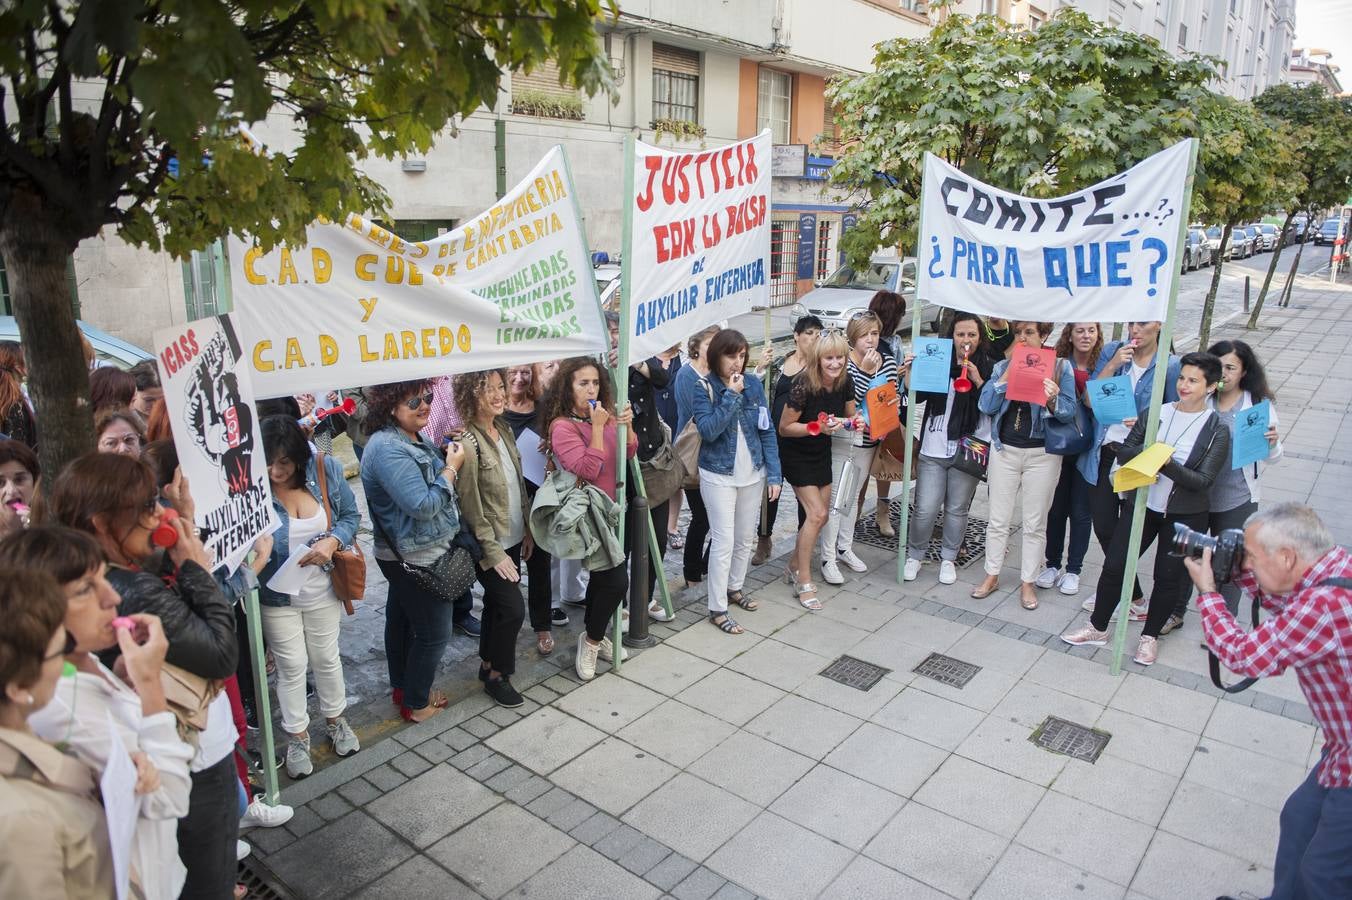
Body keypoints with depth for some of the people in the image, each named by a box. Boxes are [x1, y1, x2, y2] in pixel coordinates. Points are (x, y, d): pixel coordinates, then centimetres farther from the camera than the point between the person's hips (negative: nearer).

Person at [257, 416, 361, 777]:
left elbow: (351, 516, -2)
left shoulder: (326, 470, -13)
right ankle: (297, 737, 34)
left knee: (327, 658, 21)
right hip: (277, 598, -2)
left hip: (323, 591, 3)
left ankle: (336, 721, 44)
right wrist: (258, 549, -39)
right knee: (291, 667, 12)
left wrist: (332, 541, -21)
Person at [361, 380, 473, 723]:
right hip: (417, 558, -10)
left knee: (402, 620, 23)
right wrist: (451, 468, -20)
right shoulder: (388, 449, -25)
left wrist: (446, 455, 3)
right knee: (433, 634, 3)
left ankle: (402, 689, 40)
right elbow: (422, 505, -30)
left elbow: (426, 483, 21)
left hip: (405, 556, 10)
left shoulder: (413, 438, 5)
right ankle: (416, 704, 19)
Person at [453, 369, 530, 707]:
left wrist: (527, 529, 12)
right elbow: (471, 506, -19)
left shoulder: (503, 429, 3)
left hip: (513, 538, 8)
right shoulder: (467, 442, -22)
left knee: (496, 603, 19)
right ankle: (497, 676, 16)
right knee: (513, 609, -4)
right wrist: (494, 552, -16)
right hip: (490, 545, -8)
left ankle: (488, 664, 36)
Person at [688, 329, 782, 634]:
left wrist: (774, 474, -3)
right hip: (719, 475, -4)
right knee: (724, 541, -6)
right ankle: (717, 609, 4)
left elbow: (767, 431, 1)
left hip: (752, 474, 4)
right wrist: (730, 396, -24)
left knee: (745, 538, 15)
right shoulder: (702, 388, -10)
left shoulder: (753, 384, 0)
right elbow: (708, 430, -23)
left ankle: (734, 588, 36)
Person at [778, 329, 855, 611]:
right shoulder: (804, 385, -27)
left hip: (821, 454, 7)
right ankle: (803, 583, -2)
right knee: (817, 514, -14)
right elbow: (784, 428, -19)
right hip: (796, 455, -7)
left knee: (820, 516, 11)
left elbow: (850, 416, 8)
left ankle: (794, 568, 31)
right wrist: (818, 427, -31)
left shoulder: (844, 382, -9)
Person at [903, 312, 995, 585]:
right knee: (925, 509, 0)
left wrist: (978, 380, -17)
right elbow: (918, 396, 2)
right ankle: (914, 555, 20)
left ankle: (948, 559, 28)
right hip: (933, 449, 0)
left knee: (957, 509, 10)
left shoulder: (989, 367, 2)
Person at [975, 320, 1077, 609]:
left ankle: (1027, 581, 20)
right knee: (998, 520, 9)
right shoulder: (1002, 366, 4)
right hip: (1005, 449, 2)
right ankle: (992, 576, 22)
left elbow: (1069, 412, -8)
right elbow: (986, 406, -7)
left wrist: (1053, 400, -29)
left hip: (1042, 453, -2)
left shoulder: (1060, 367, -3)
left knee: (1035, 523, 7)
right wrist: (1009, 373, -14)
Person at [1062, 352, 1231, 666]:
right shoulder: (1156, 413, 0)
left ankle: (1150, 636, 29)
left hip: (1186, 515, -2)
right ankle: (1097, 628, 20)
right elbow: (1124, 453, 1)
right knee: (1113, 565, 3)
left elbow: (1202, 481, -14)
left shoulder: (1217, 431, -8)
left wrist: (1167, 462, -27)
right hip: (1143, 504, 3)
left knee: (1169, 577, 8)